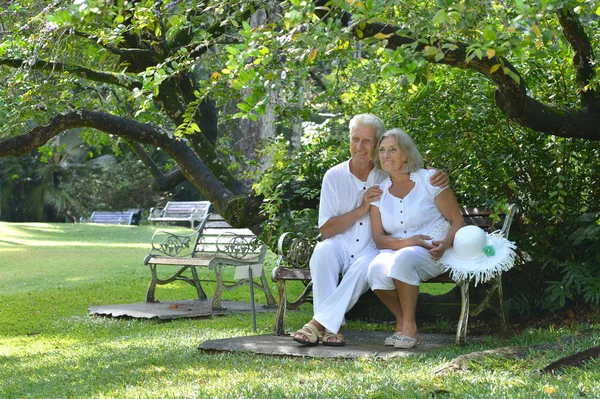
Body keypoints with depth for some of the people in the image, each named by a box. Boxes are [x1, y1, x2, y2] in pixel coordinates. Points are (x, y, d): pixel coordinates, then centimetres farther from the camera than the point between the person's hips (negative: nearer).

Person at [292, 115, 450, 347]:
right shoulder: (335, 176, 2)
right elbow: (326, 230, -3)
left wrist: (441, 178, -14)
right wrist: (361, 209, -15)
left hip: (373, 250, -1)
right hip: (340, 247, 1)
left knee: (366, 264, -34)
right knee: (323, 250, -32)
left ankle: (319, 323, -32)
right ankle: (332, 326, -34)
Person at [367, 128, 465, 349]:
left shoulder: (429, 179, 0)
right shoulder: (379, 191, 11)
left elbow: (457, 220, -1)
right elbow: (378, 238, 4)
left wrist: (444, 244, -21)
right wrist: (408, 242, -16)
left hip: (432, 252, -3)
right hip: (397, 251, 3)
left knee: (402, 259, -37)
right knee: (376, 268, -32)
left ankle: (409, 325, -21)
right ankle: (401, 320, -10)